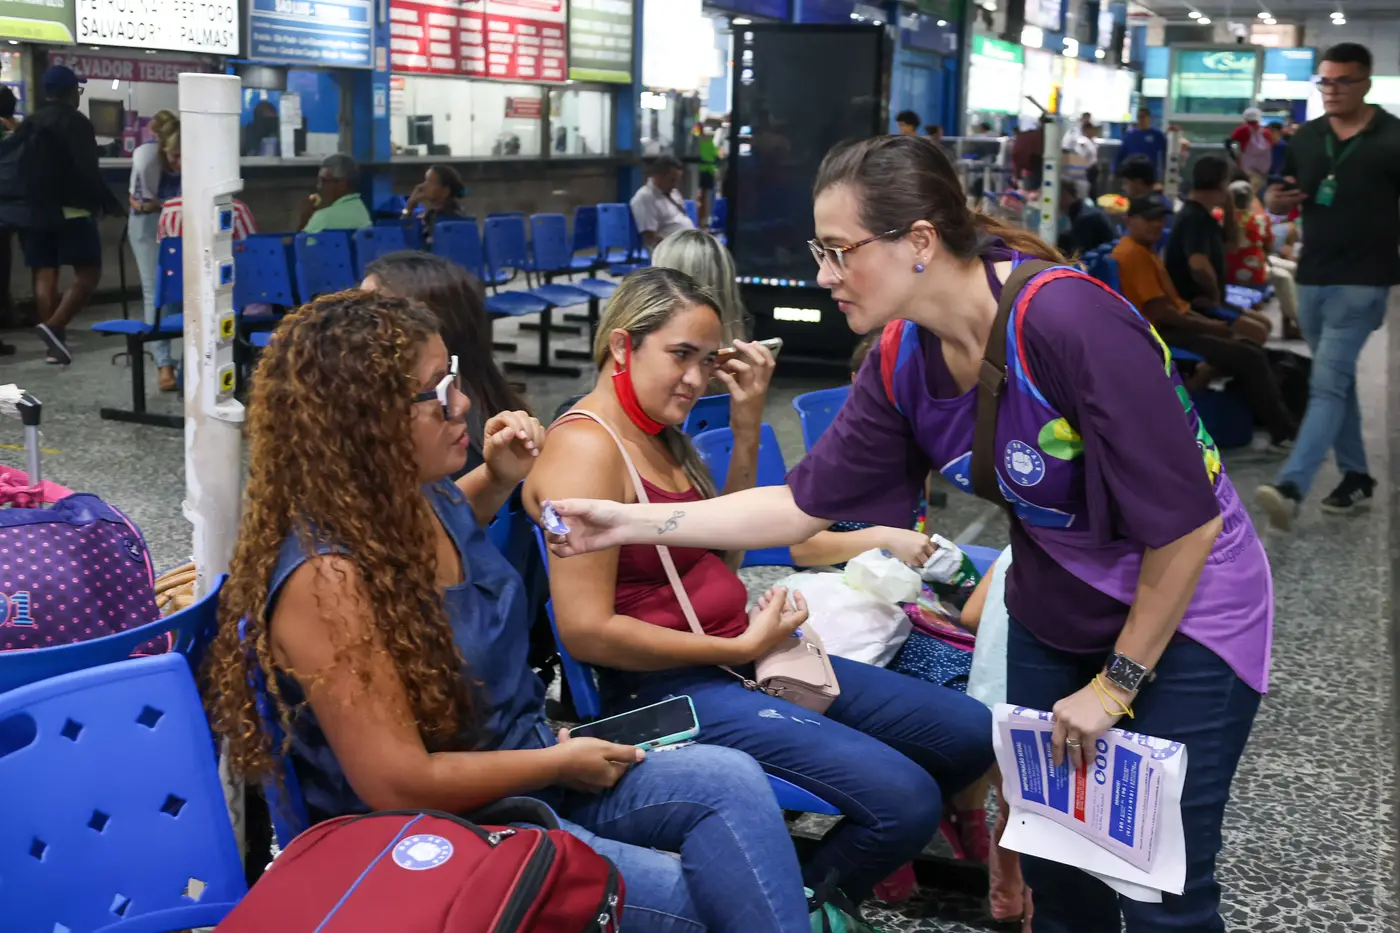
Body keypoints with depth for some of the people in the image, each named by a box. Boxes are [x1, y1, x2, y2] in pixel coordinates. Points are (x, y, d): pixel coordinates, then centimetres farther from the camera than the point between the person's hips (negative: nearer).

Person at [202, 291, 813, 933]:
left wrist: (498, 478, 8)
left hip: (525, 768, 8)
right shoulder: (328, 577, -27)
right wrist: (559, 763, -14)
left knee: (731, 781, -13)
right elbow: (399, 786, -25)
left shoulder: (416, 495, -2)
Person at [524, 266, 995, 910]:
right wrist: (743, 646, -15)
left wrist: (746, 429, 7)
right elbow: (586, 631, -23)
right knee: (904, 799, -22)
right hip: (668, 687, -10)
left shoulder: (662, 435, 11)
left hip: (738, 656, 10)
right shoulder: (585, 448, -17)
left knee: (970, 732, 7)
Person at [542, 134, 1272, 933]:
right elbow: (805, 504, -3)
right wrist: (636, 523, -11)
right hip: (1054, 611, 6)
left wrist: (1115, 683, -16)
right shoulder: (903, 358, -10)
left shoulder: (1070, 323, -32)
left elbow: (1187, 521, -26)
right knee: (1052, 862, 13)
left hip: (1187, 602, -6)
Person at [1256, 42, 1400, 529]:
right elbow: (1282, 194, 18)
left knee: (1327, 384, -13)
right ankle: (1356, 477, 27)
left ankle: (1291, 486, -22)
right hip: (1311, 277, 6)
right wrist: (1276, 200, -5)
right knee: (1337, 381, 15)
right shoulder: (1305, 137, 8)